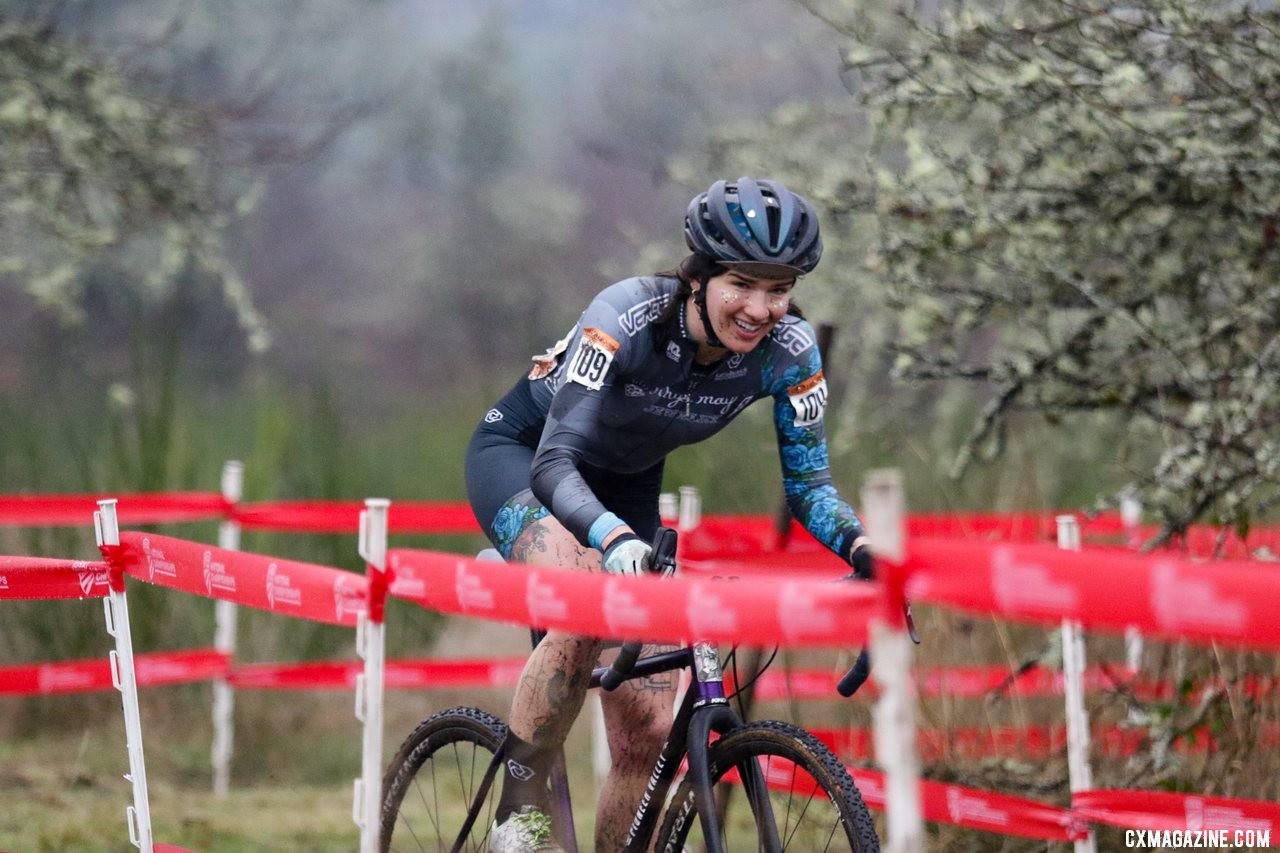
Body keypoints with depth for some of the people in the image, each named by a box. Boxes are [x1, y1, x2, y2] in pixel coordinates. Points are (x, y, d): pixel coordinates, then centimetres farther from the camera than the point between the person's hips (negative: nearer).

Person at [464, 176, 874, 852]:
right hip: (519, 451, -5)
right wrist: (617, 541, -61)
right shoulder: (628, 316, -35)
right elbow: (555, 464, -42)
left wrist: (862, 549, -35)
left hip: (625, 487, 5)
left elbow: (807, 480, -14)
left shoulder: (788, 350, -22)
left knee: (647, 730, -7)